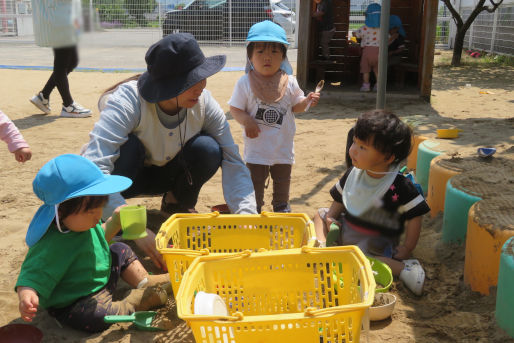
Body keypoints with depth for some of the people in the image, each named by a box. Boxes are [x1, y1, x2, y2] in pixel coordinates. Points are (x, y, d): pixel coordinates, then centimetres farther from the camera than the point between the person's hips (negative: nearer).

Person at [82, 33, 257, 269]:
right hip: (125, 174, -3)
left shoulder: (204, 102, -23)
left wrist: (246, 214, -36)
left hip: (164, 173, 3)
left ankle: (177, 205, 3)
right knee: (128, 145, -37)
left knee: (208, 149, -27)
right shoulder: (128, 100, -34)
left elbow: (233, 161, -20)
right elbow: (93, 170, -45)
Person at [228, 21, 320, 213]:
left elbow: (295, 106, 7)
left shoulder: (289, 82, -3)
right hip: (257, 145, -2)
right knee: (255, 179, 7)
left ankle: (281, 205, 37)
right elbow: (235, 109, -7)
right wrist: (247, 121, -23)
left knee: (282, 178, 18)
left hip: (283, 145, 3)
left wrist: (307, 101, -12)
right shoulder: (245, 83, -10)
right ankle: (254, 208, 25)